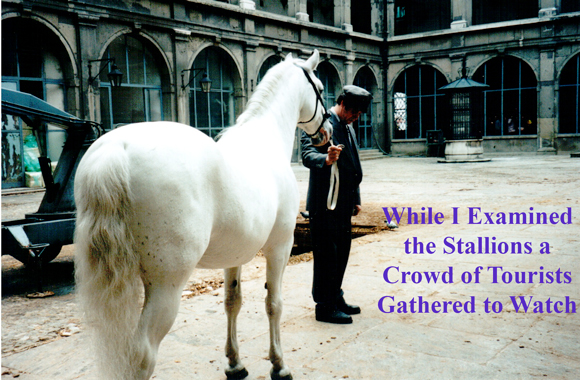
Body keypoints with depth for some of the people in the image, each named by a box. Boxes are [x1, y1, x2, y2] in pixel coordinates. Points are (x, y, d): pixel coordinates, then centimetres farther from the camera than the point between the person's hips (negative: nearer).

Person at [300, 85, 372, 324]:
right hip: (324, 203, -9)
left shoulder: (348, 127, 18)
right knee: (326, 255, -3)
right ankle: (324, 307, 8)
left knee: (341, 253, 15)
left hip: (343, 204, 9)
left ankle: (336, 299, 28)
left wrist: (355, 199, 22)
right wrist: (326, 159, -44)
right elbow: (307, 155, -23)